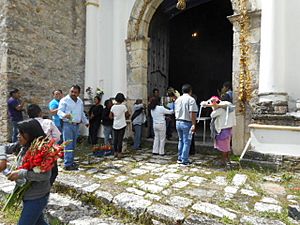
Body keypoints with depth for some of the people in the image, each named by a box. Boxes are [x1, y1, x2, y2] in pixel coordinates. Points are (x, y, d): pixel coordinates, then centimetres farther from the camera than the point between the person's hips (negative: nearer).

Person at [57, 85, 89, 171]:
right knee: (68, 145, -8)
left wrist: (86, 122, 31)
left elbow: (82, 113, 26)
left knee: (73, 145, 12)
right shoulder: (64, 100, -4)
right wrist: (65, 115, -33)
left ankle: (71, 162, 21)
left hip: (76, 125, 6)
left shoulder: (80, 101, 15)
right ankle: (67, 164, -3)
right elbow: (59, 111, -11)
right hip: (67, 125, -6)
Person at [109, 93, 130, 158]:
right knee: (120, 139, 1)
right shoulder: (123, 106, -10)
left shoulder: (113, 106, 0)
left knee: (115, 139, 11)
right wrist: (125, 117, 16)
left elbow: (110, 116, 3)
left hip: (115, 125, 4)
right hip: (122, 125, -3)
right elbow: (127, 115, -4)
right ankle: (119, 153, 4)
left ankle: (115, 152, 17)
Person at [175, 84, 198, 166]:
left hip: (178, 122, 7)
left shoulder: (178, 99, 9)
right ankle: (184, 160, 6)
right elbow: (192, 113, -18)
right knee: (186, 142, 1)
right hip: (186, 123, -7)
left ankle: (180, 158, 24)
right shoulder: (191, 99, -11)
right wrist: (194, 125, -16)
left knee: (181, 141, 18)